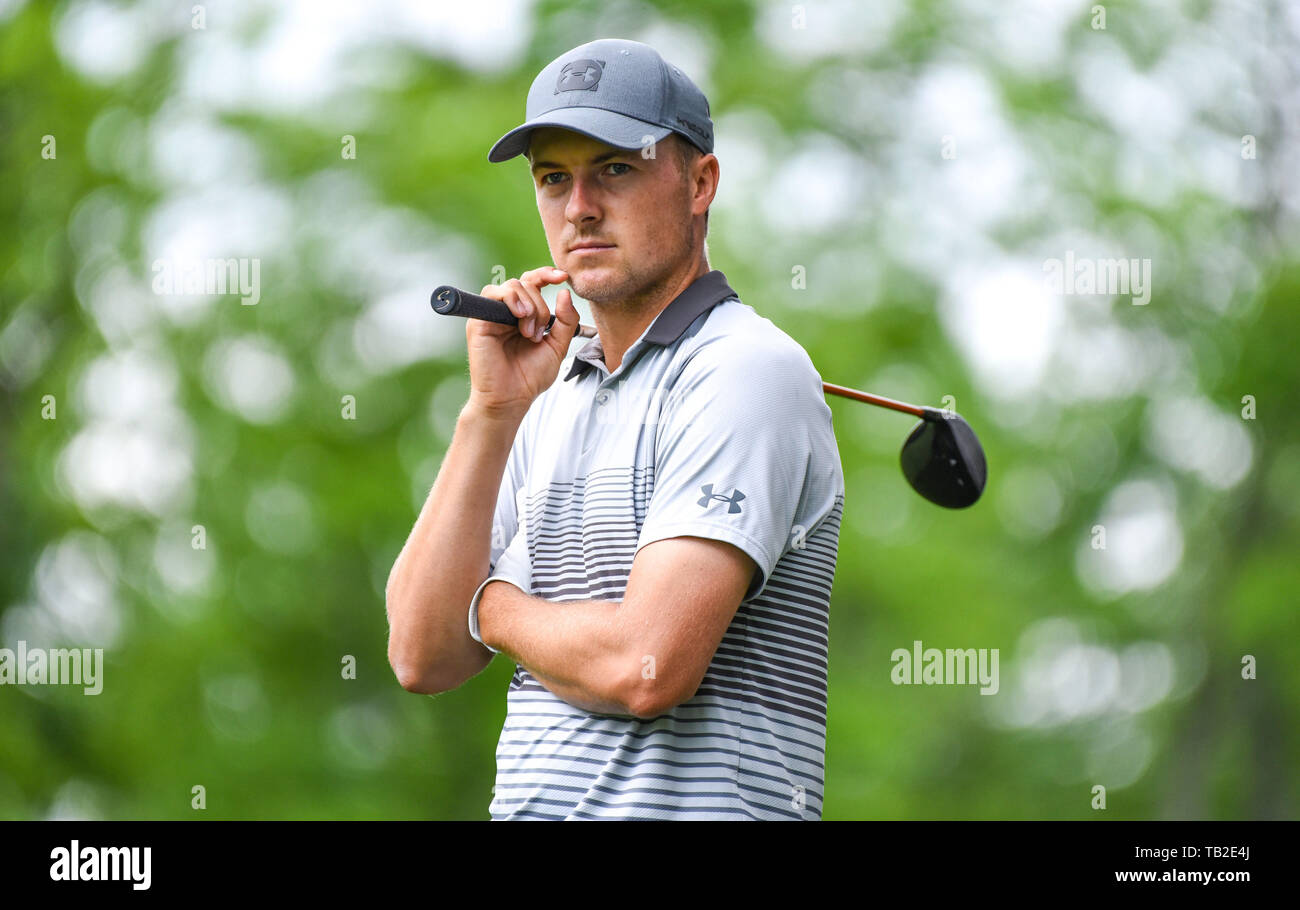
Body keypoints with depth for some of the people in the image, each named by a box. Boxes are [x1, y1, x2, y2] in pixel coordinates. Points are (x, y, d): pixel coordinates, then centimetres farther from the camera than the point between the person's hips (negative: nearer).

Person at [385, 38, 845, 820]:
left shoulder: (749, 373, -8)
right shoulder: (556, 401, 15)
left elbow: (643, 667, -17)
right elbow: (423, 657, 6)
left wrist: (490, 606, 0)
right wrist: (489, 414, 0)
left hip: (683, 808, -6)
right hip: (528, 800, 6)